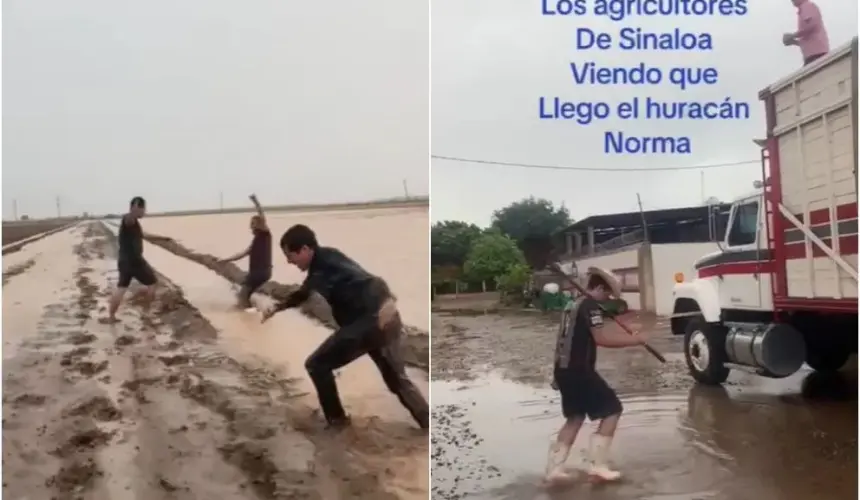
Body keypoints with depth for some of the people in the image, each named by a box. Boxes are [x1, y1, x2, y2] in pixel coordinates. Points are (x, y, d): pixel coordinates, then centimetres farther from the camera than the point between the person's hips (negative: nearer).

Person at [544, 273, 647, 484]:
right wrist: (635, 339, -14)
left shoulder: (574, 304, 18)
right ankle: (594, 463, -2)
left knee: (575, 417, 18)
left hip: (563, 369, 9)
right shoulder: (590, 306, -12)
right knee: (612, 410, 1)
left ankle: (554, 467, 15)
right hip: (578, 370, -9)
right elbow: (602, 338, -22)